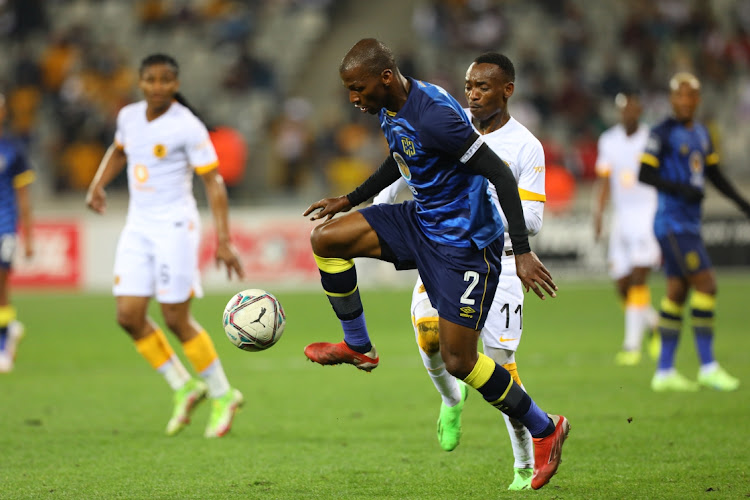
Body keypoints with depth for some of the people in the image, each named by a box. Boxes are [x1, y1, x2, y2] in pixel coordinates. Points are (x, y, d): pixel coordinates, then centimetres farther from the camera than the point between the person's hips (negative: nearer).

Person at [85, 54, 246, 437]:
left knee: (176, 319, -6)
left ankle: (222, 395, 11)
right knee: (129, 316, -2)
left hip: (174, 225, -6)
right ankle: (184, 387, 14)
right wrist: (98, 186, 14)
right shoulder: (129, 116, 6)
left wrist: (223, 240, -17)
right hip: (138, 226, 6)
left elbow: (213, 182, -12)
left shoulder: (188, 127, -12)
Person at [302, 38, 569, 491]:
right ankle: (358, 347, 15)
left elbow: (500, 174, -27)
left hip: (464, 242, -9)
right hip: (421, 220, 9)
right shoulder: (389, 108, 1)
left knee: (458, 361, -5)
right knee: (326, 238, -2)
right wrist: (351, 201, 25)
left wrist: (523, 252, -30)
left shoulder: (433, 116, -29)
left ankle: (545, 430, 14)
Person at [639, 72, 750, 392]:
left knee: (677, 293, 9)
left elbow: (714, 173, 23)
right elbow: (644, 174, -12)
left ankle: (665, 372, 12)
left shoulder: (701, 133, 15)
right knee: (706, 285, -13)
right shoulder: (663, 134, -9)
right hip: (672, 223, -8)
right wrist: (680, 188, -22)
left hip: (690, 224, 8)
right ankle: (708, 367, -9)